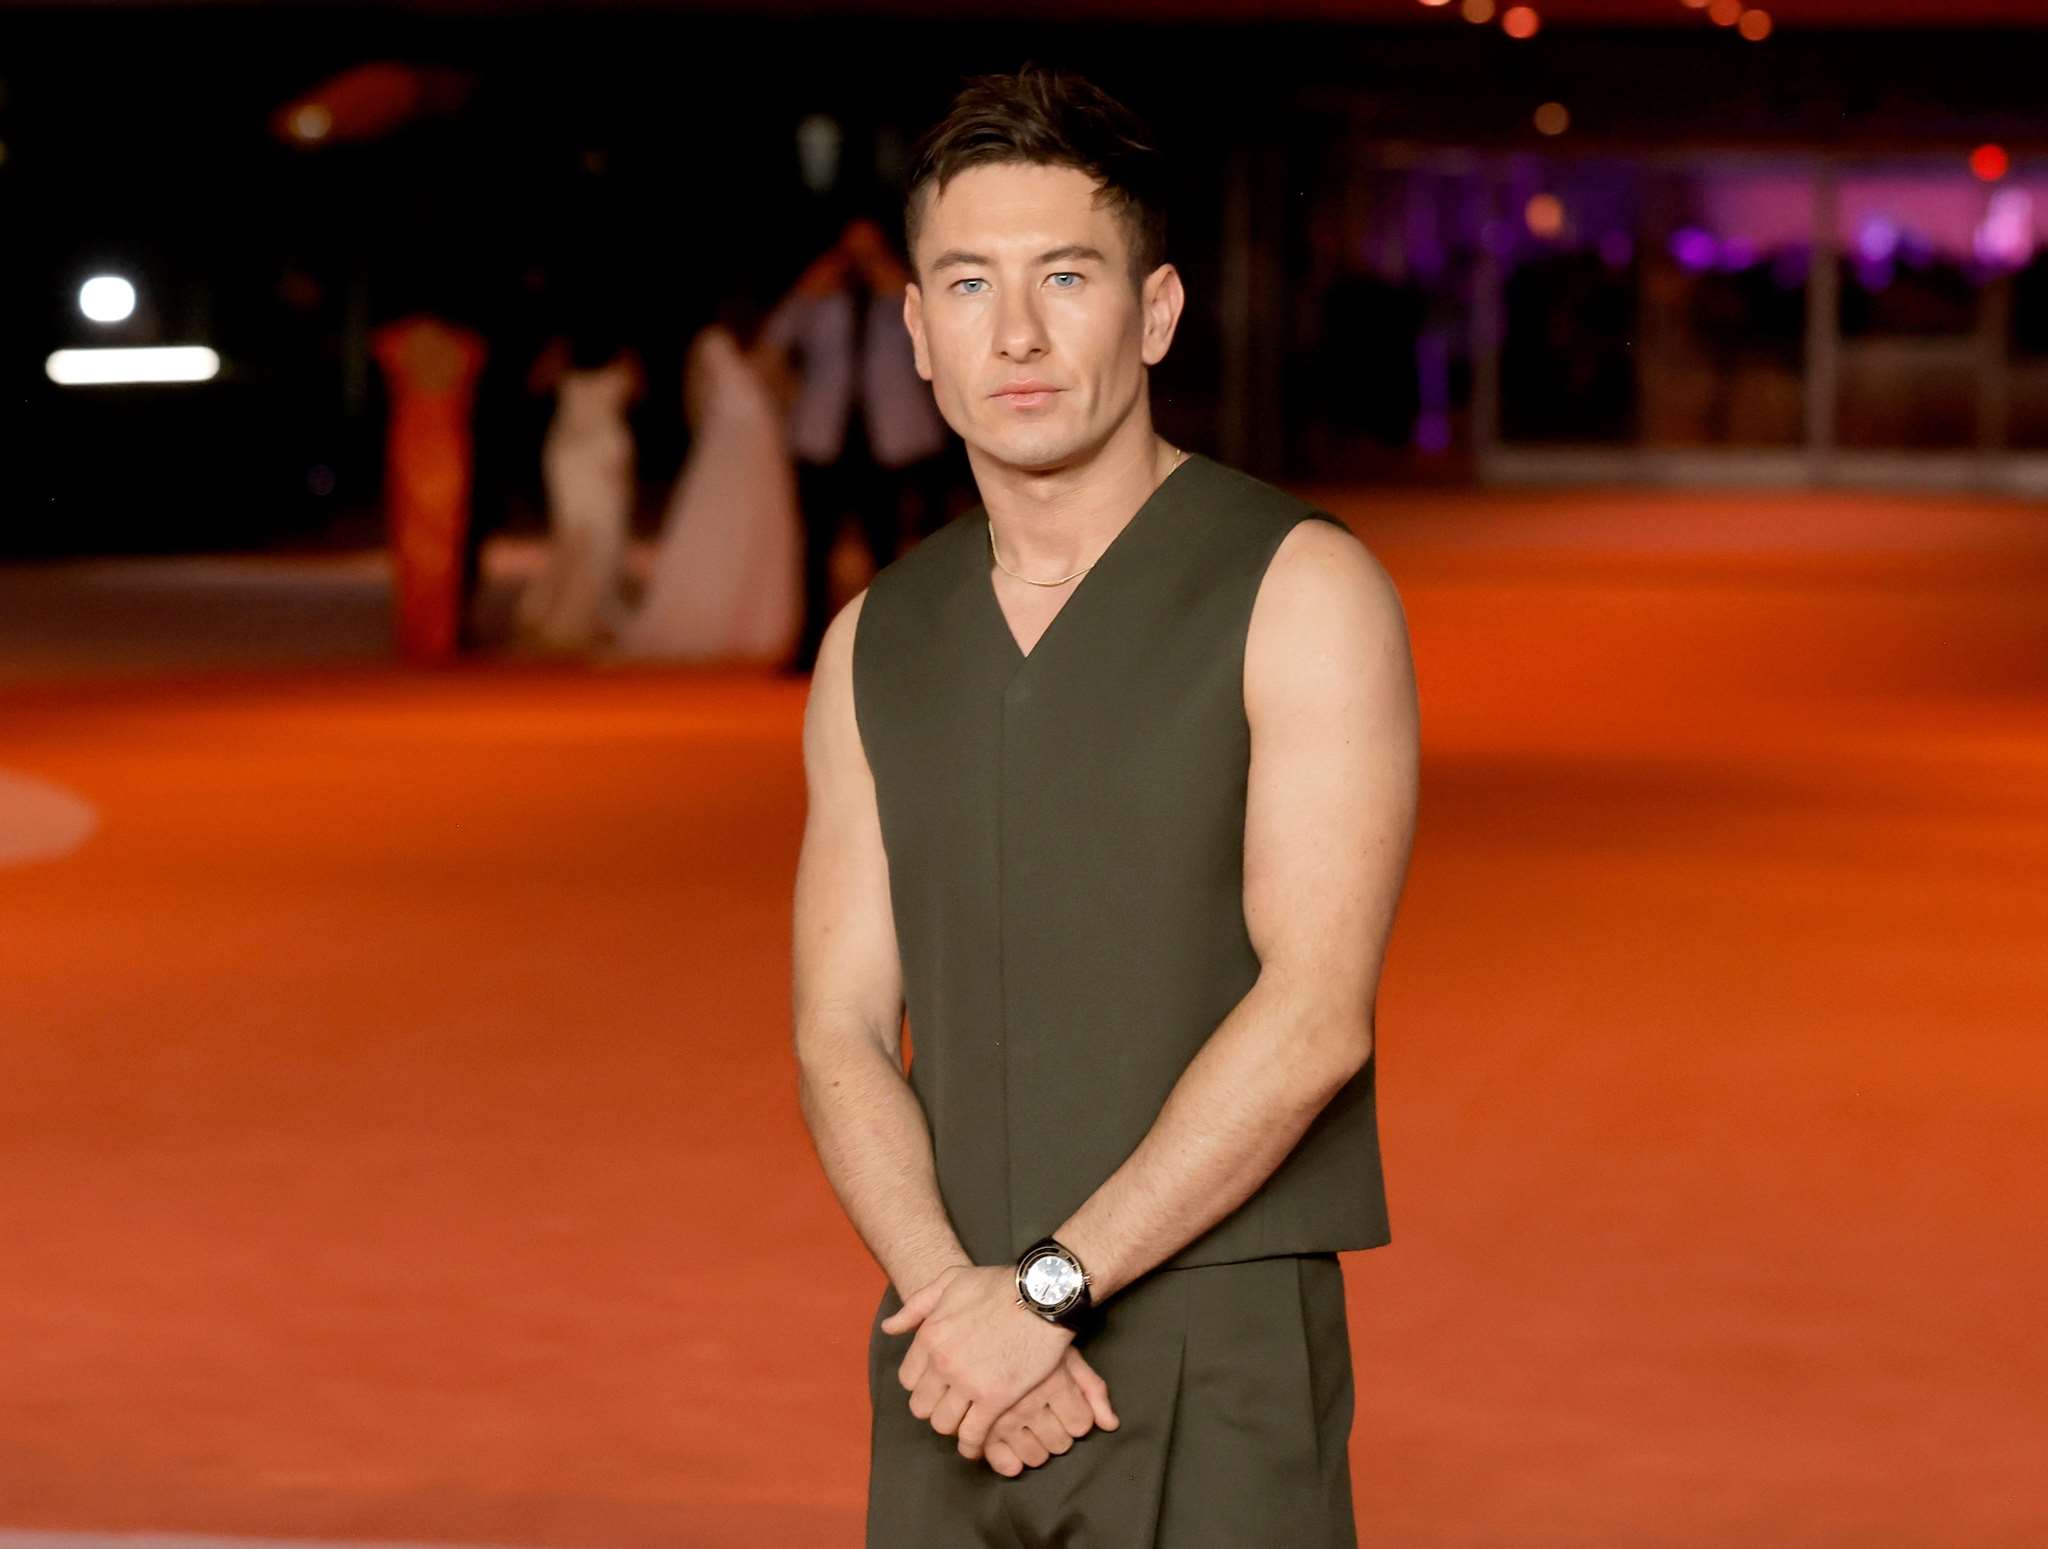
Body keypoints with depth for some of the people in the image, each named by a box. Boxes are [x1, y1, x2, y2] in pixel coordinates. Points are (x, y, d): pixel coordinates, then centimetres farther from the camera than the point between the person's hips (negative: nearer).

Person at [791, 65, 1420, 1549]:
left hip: (1217, 1367, -4)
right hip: (954, 1376, 4)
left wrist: (1049, 1284, -15)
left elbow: (1316, 1011, -13)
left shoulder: (1302, 591, -4)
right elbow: (842, 1035, 6)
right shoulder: (877, 644, 11)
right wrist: (950, 1296, -11)